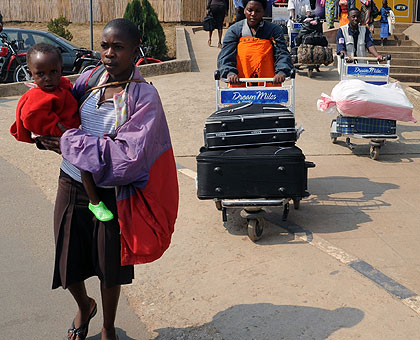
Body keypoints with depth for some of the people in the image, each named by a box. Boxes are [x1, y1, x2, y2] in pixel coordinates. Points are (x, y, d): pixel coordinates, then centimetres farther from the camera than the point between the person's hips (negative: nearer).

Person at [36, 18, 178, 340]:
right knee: (69, 265, 14)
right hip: (71, 185, 4)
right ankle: (84, 306, 49)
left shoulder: (144, 96, -13)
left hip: (111, 194, -4)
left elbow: (129, 155, -22)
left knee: (109, 268, 13)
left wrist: (69, 142, -19)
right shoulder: (89, 79, 1)